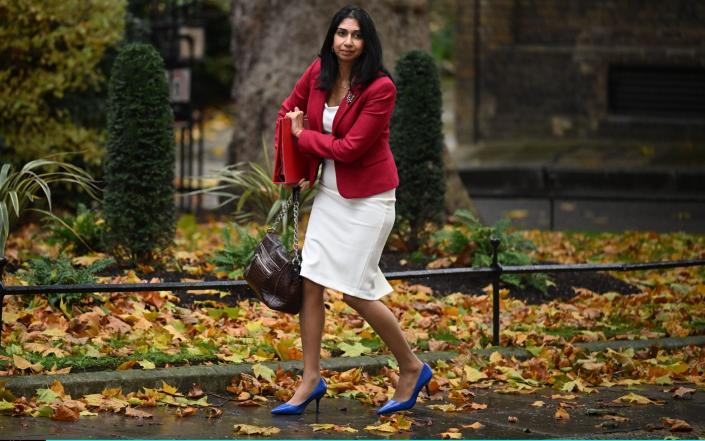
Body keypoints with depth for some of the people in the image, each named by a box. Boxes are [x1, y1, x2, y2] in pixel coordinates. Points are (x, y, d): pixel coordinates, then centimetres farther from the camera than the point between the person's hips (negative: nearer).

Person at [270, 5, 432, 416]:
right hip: (330, 191, 7)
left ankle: (412, 368, 16)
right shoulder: (318, 72, -2)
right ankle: (311, 379, 13)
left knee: (356, 291, -3)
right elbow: (289, 110, 16)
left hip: (368, 197, -6)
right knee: (311, 282, 3)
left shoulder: (381, 87, -21)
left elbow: (348, 148, -22)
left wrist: (303, 136, -9)